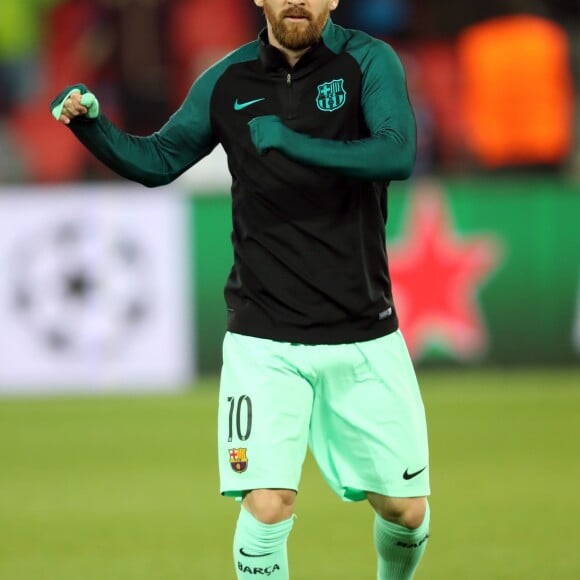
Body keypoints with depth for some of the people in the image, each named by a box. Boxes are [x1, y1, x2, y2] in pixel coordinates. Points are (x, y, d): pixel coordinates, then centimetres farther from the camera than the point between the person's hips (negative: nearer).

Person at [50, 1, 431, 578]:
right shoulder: (227, 82, 1)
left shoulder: (368, 62, -7)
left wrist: (293, 143, -36)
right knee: (267, 507, -16)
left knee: (407, 510, 8)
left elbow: (398, 156, -24)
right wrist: (90, 123, -7)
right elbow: (156, 161, 11)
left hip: (363, 336, 0)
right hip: (265, 339, 0)